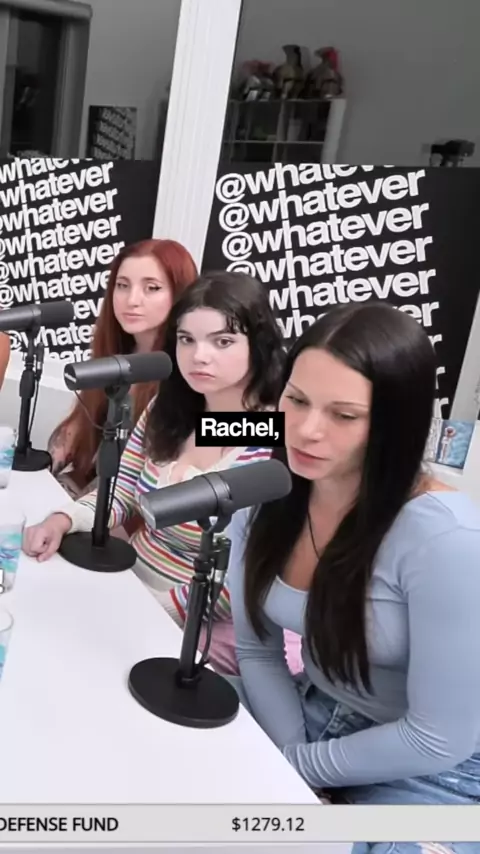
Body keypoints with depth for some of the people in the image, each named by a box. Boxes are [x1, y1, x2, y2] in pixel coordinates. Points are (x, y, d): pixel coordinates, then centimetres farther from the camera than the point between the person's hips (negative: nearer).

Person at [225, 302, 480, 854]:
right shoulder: (262, 494, -12)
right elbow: (257, 651, -2)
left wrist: (300, 765, -12)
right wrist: (287, 754, -14)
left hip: (434, 772, -4)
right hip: (315, 715, 5)